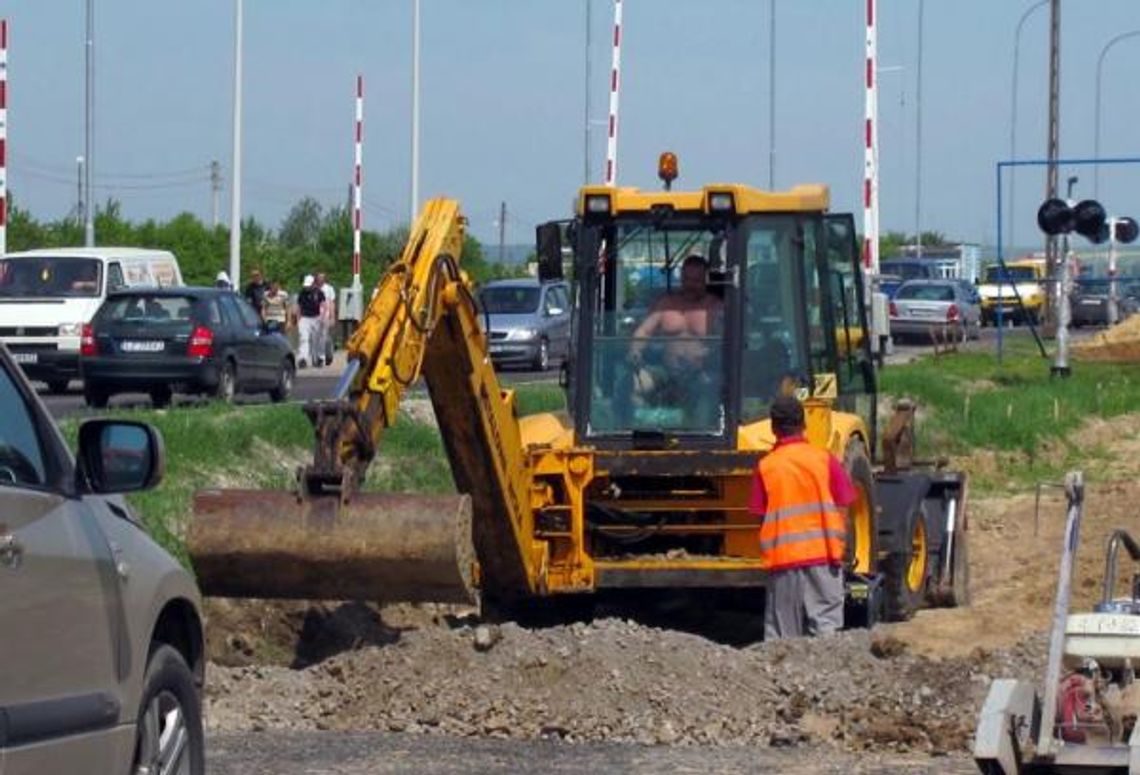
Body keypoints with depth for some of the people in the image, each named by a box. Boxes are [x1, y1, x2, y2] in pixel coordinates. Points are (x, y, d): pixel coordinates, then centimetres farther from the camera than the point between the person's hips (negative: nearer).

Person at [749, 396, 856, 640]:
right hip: (823, 554, -1)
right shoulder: (824, 459, 2)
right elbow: (842, 510, 2)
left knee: (781, 634, 4)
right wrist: (840, 547, 11)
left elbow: (760, 517, 3)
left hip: (781, 558, 1)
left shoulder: (765, 467, 2)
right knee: (825, 625, -2)